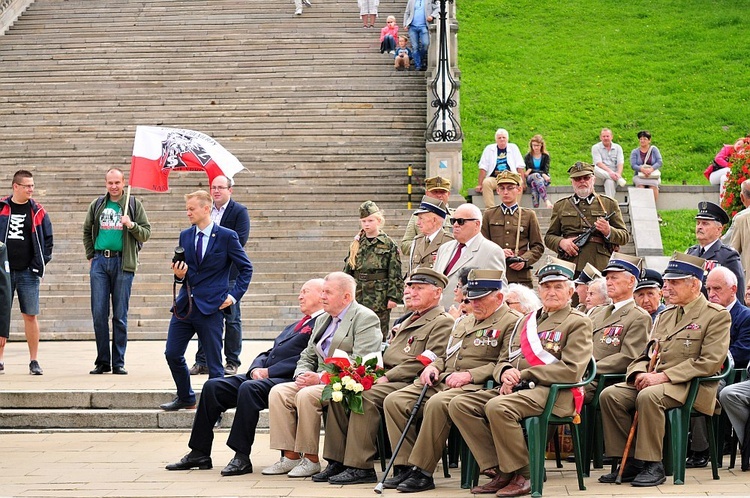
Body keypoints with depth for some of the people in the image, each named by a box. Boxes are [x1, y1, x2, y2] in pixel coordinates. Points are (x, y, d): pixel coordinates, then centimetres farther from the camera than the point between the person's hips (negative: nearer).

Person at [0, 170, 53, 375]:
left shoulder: (38, 212, 5)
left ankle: (34, 361, 5)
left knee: (30, 316, -1)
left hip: (28, 273, 0)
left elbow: (48, 239, 8)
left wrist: (41, 263, 0)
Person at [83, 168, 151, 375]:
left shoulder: (134, 205, 4)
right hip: (99, 262, 2)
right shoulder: (97, 205, 11)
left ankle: (118, 362, 6)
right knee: (98, 313, 0)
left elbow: (146, 234, 2)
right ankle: (102, 361, 8)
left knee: (120, 315, 0)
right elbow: (87, 232, 23)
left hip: (122, 263, -2)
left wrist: (131, 225, -16)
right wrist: (90, 257, 14)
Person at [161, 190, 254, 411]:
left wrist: (234, 295, -8)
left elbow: (246, 268, 0)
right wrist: (178, 274, -5)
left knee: (214, 363, 0)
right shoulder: (185, 236, 10)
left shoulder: (227, 236, -5)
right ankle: (185, 398, 29)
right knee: (172, 354, 8)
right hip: (184, 306, 6)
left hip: (211, 308, -5)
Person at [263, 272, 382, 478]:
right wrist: (302, 375, -1)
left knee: (306, 396, -31)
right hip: (321, 381, 8)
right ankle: (290, 455, -12)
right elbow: (308, 356, 24)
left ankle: (311, 459, -20)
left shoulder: (365, 318, -6)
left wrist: (321, 378, -20)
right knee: (278, 392, -12)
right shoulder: (323, 320, 22)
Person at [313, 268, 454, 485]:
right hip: (389, 381, 9)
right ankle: (337, 461, -10)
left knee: (367, 396, -32)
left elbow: (424, 361, -15)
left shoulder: (443, 323, -2)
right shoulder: (409, 321, 28)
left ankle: (360, 467, -29)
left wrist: (388, 377, -18)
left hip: (409, 385, -9)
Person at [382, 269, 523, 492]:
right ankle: (404, 466, -9)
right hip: (442, 381, 8)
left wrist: (469, 375, -20)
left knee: (437, 404, -37)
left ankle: (422, 472, -29)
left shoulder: (512, 323, -2)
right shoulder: (464, 323, 26)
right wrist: (433, 367, 9)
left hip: (475, 387, -8)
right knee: (394, 401, -9)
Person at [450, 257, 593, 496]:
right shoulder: (526, 321, 24)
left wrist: (523, 375, -13)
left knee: (498, 407, -35)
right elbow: (503, 360, 24)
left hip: (552, 393, -8)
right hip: (514, 388, 8)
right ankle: (500, 472, -12)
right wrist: (506, 372, -4)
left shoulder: (578, 323, 2)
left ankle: (521, 475, -19)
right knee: (460, 404, -13)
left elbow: (571, 370, -11)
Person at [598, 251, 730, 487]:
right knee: (610, 395, -15)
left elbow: (710, 362, -15)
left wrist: (664, 376, -20)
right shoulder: (664, 316, 21)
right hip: (653, 380, 7)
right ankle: (630, 461, -8)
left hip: (692, 386, -7)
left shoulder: (716, 315, -3)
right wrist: (639, 373, -5)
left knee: (648, 396, -35)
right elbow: (646, 355, 21)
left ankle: (653, 465, -25)